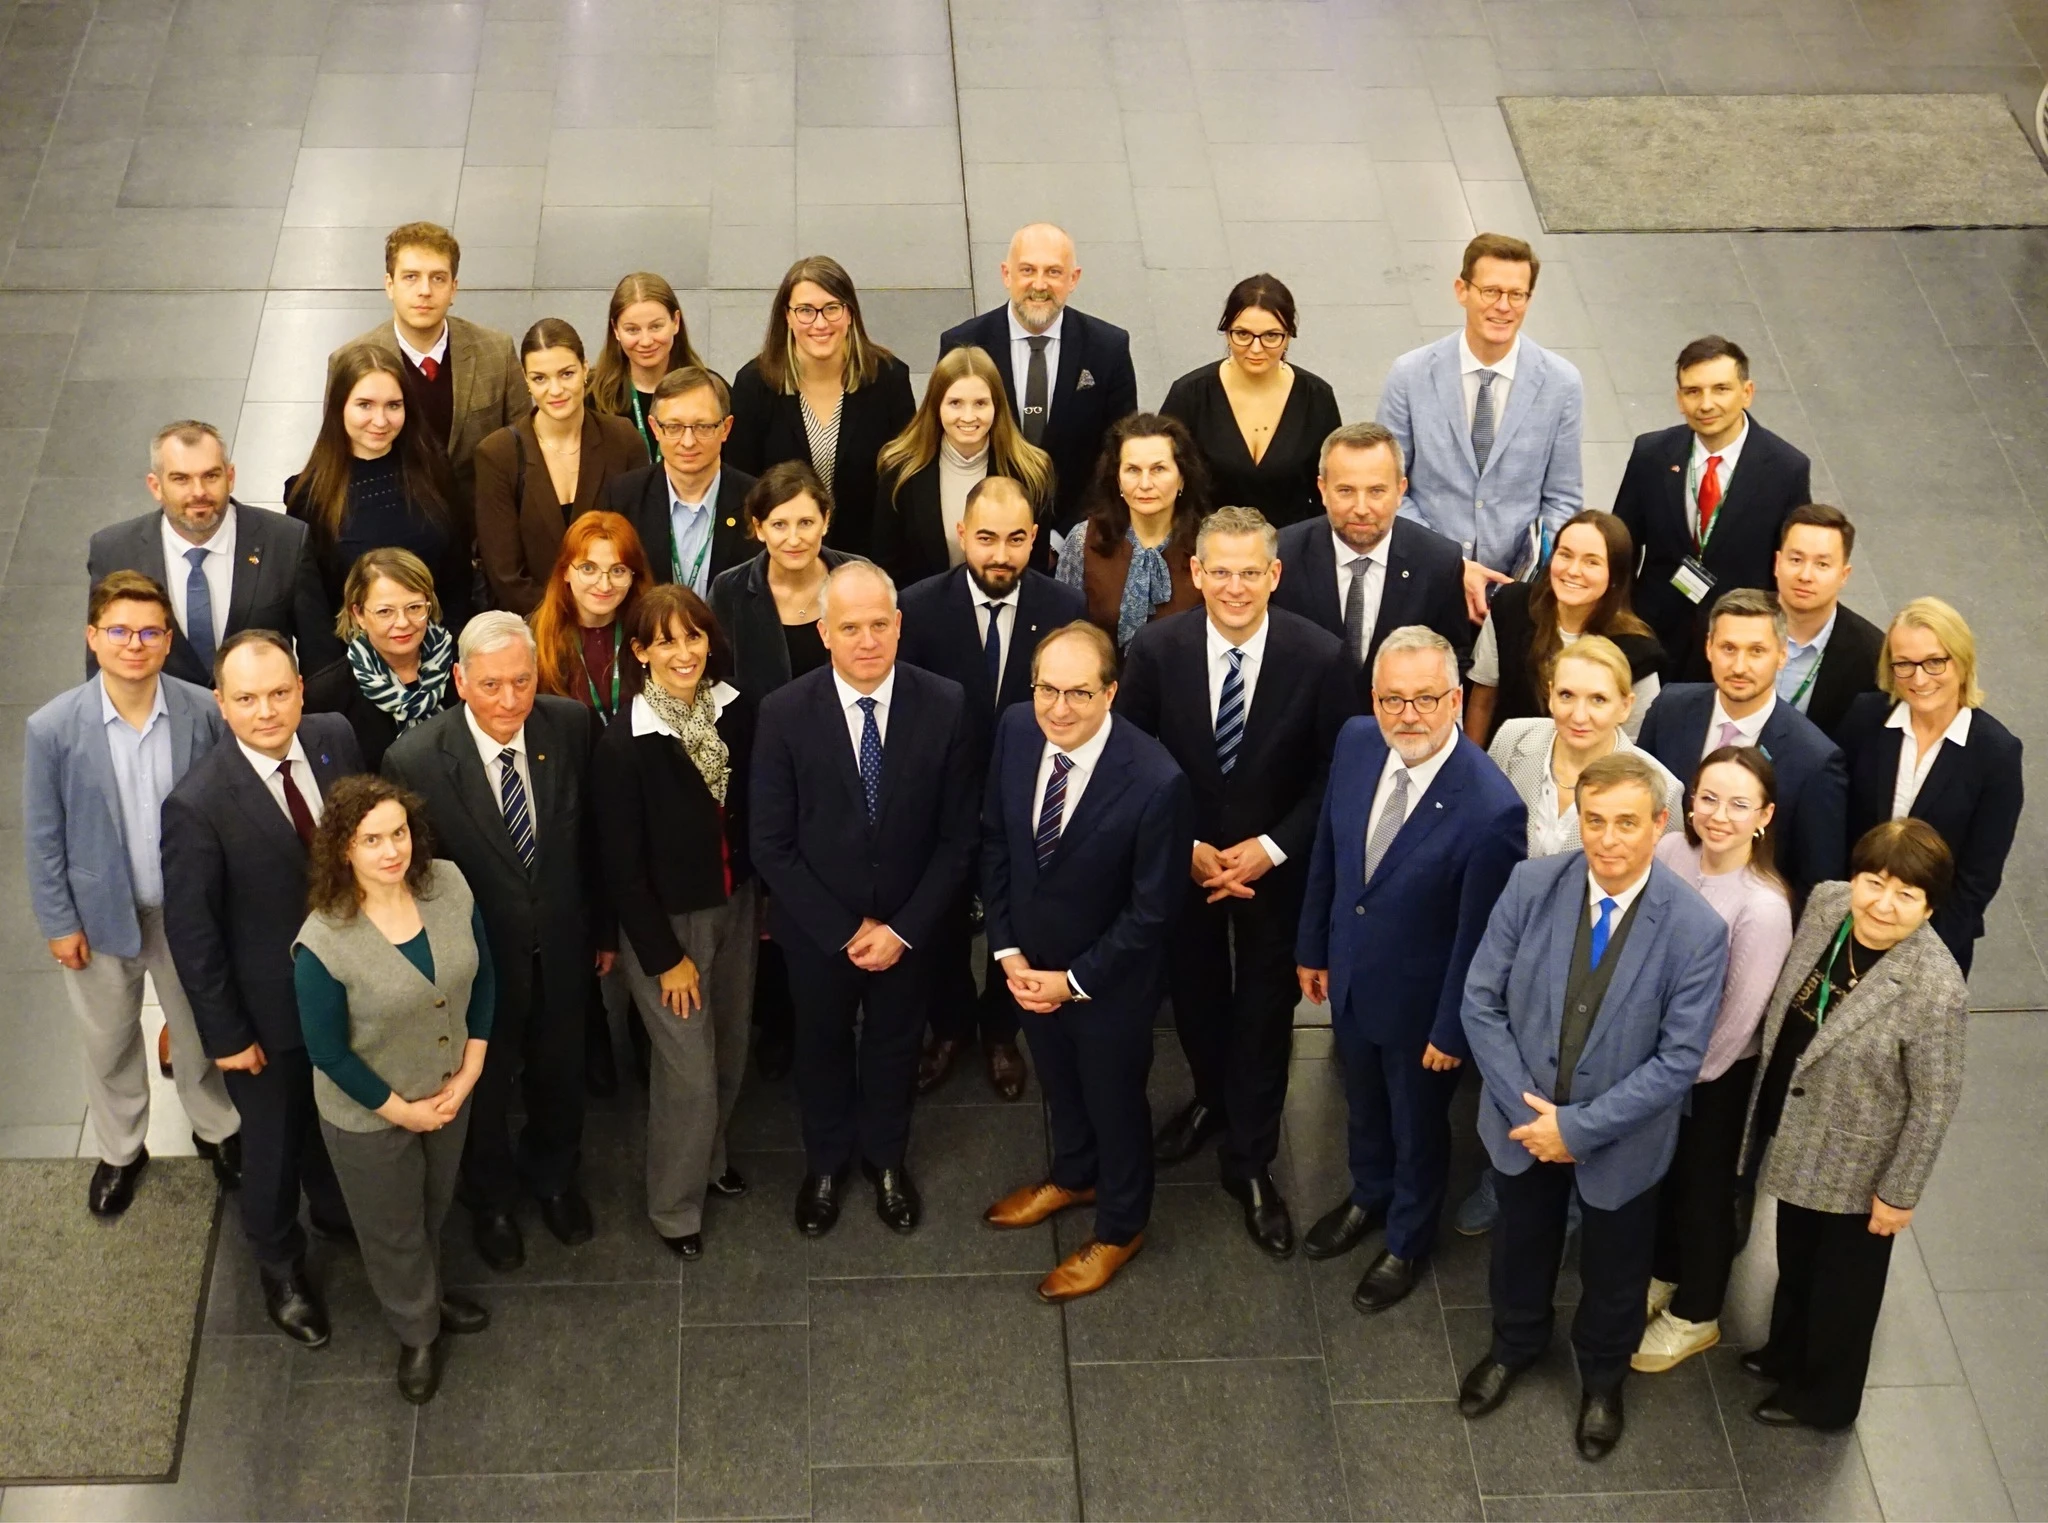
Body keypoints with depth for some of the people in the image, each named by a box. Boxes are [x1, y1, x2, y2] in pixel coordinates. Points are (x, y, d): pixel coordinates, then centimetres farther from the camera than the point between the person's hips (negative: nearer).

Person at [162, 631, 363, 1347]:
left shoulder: (336, 739, -14)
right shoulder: (197, 805, -29)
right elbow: (190, 931, -19)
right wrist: (224, 1034, -13)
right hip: (268, 1010, -4)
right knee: (273, 1140, 18)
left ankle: (337, 1212, 58)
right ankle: (279, 1263, 45)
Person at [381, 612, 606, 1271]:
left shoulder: (571, 725, -18)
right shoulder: (415, 760, -28)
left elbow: (592, 836, -4)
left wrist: (603, 927, 5)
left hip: (560, 947, 3)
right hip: (476, 959, -3)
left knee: (558, 1075, 27)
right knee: (484, 1085, 23)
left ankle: (553, 1175, 57)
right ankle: (490, 1199, 52)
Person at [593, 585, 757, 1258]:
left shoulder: (735, 710, -9)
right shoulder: (622, 746, -22)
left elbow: (755, 811, 2)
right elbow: (621, 866, -15)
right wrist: (665, 955, -11)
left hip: (734, 906, 5)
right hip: (665, 922, -5)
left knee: (730, 1048, 19)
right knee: (689, 1070, 3)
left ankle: (708, 1153, 47)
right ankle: (674, 1205, 26)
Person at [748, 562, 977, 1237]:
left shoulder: (945, 706, -18)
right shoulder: (784, 713, -20)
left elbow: (957, 835, -10)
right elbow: (771, 845, -14)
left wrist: (904, 928, -14)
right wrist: (844, 930, -15)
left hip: (909, 925, 1)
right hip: (817, 925, -1)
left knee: (894, 1042, 23)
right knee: (822, 1045, 22)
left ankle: (886, 1157, 49)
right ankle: (826, 1162, 48)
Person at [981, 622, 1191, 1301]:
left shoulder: (1155, 781, -33)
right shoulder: (1014, 732, -18)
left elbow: (1152, 910, -22)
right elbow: (995, 842, -2)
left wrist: (1075, 981, -16)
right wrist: (1008, 951, -5)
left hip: (1109, 980, -5)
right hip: (1031, 964, 5)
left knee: (1114, 1098, 19)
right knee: (1059, 1080, 30)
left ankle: (1120, 1227, 45)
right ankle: (1073, 1175, 59)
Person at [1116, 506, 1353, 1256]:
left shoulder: (1320, 657, -21)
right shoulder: (1157, 648, -18)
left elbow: (1335, 772, -11)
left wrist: (1271, 848, -18)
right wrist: (1184, 846, -15)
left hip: (1275, 864, -1)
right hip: (1181, 858, 1)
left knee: (1265, 1010, 12)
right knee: (1195, 993, 22)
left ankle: (1251, 1160, 29)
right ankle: (1211, 1102, 50)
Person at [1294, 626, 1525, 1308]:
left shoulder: (1491, 809, -34)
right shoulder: (1356, 742, -16)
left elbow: (1477, 936, -22)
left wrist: (1451, 1030, -12)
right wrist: (1312, 948, 8)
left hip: (1418, 998, -5)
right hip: (1349, 976, 5)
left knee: (1417, 1125, 22)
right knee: (1362, 1103, 31)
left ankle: (1407, 1240, 50)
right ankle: (1369, 1195, 60)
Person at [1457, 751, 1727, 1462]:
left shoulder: (1696, 929, -26)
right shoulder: (1532, 884, -20)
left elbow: (1679, 1059, -21)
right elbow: (1481, 1002, -13)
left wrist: (1580, 1126, -22)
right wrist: (1525, 1109, -18)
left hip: (1620, 1137, -2)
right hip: (1523, 1118, 2)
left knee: (1613, 1270, 24)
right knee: (1521, 1243, 28)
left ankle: (1602, 1377, 53)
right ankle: (1515, 1344, 58)